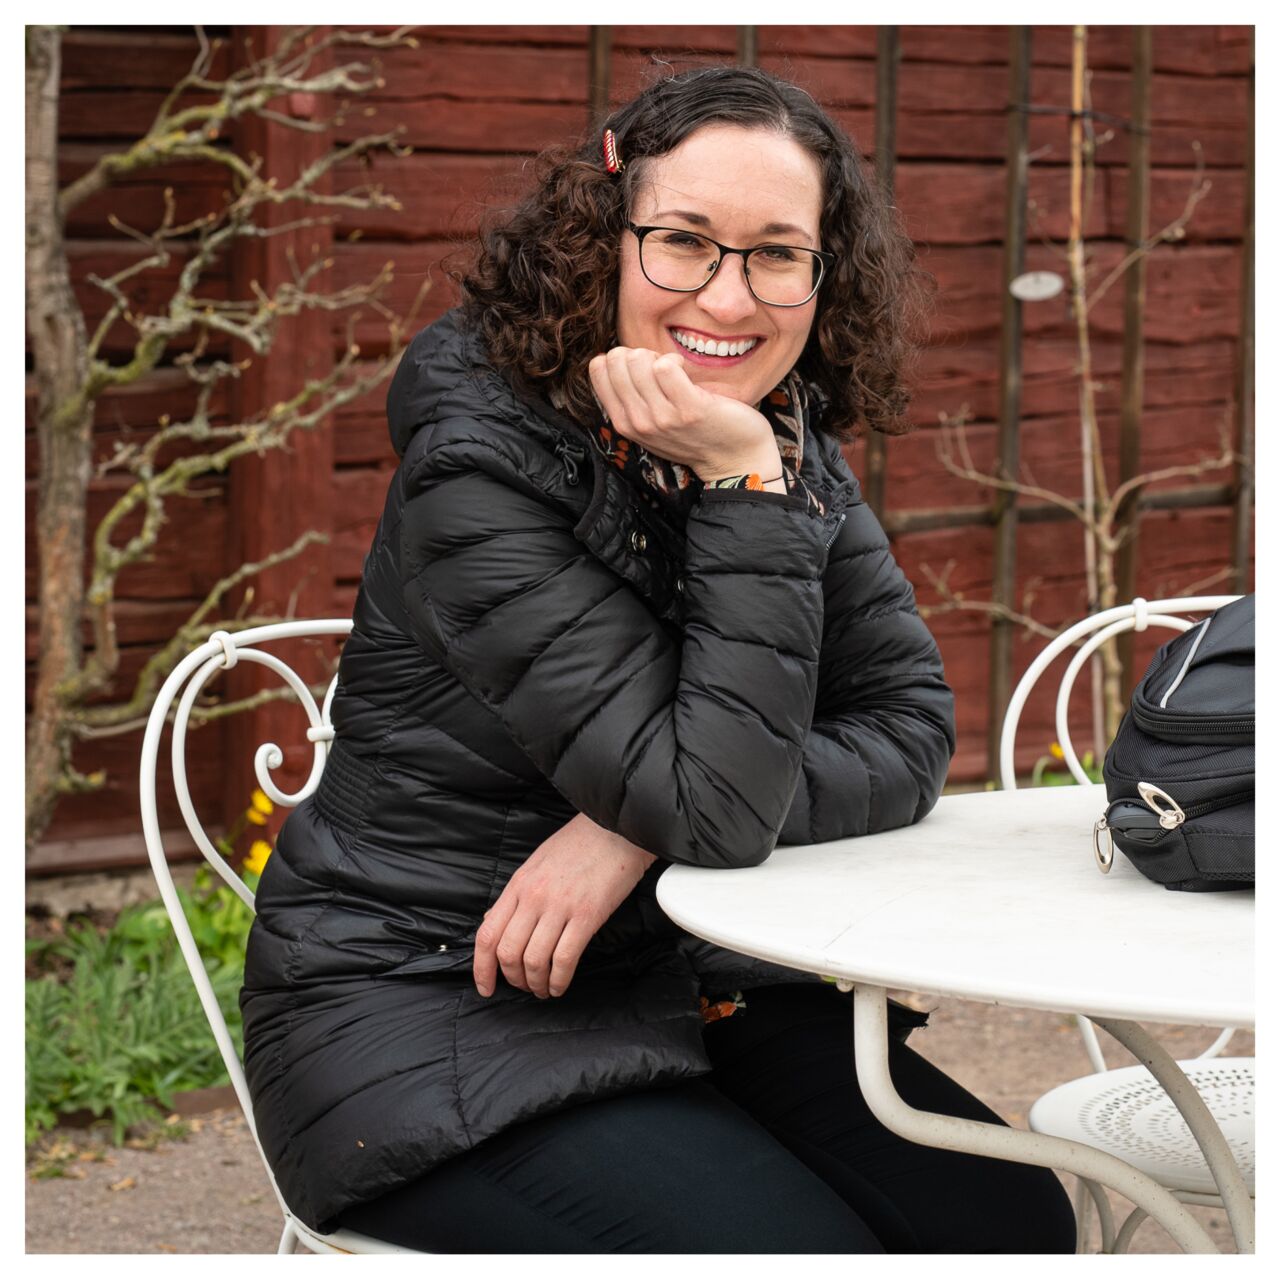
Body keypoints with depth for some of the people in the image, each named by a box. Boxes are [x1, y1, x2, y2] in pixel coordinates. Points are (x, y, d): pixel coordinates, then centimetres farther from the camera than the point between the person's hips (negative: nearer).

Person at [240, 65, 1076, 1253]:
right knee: (808, 1249, -22)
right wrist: (742, 488, -28)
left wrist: (641, 830, -19)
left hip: (684, 982, 6)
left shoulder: (797, 454, 3)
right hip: (427, 1012, -6)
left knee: (1010, 1220, -10)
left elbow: (909, 733, -5)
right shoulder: (483, 460, -19)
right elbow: (716, 805, -23)